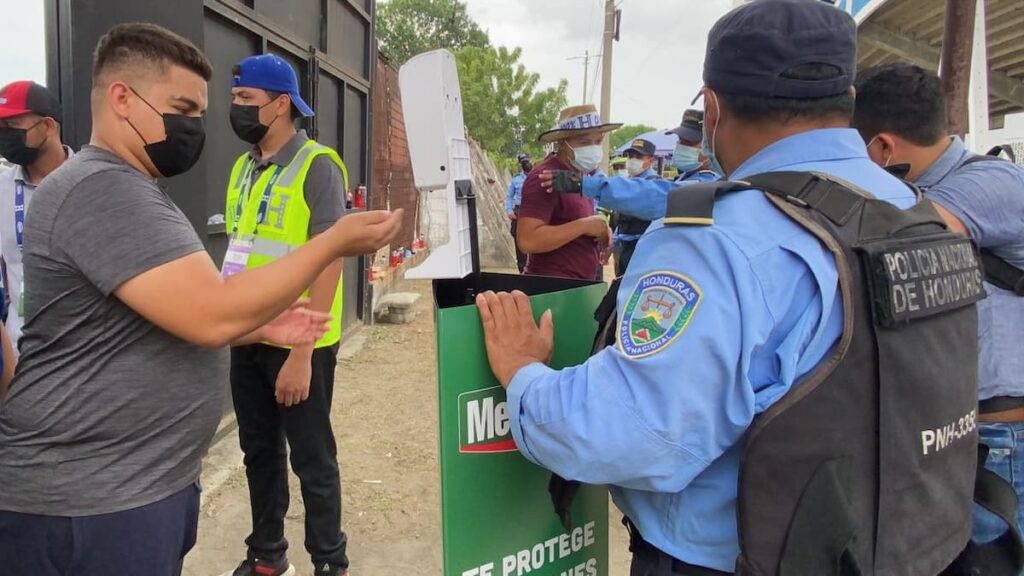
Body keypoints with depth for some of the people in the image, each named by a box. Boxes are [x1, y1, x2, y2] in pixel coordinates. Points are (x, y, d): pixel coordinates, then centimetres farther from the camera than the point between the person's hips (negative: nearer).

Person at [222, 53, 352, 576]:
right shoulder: (244, 167, 9)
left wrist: (301, 355, -20)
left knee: (312, 460, 7)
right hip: (248, 339, 7)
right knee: (259, 453, 18)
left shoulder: (316, 166, -13)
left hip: (299, 342, -6)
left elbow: (328, 263, -17)